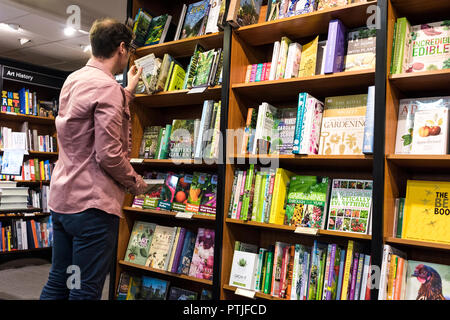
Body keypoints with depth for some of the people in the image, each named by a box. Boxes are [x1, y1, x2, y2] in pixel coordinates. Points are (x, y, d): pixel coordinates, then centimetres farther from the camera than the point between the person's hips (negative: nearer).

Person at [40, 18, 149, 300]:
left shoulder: (73, 80, 12)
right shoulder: (107, 87, -16)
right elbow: (109, 155, -21)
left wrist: (128, 91, 36)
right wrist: (136, 183, -5)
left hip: (61, 200, 9)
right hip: (93, 204, -9)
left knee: (58, 283, 18)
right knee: (85, 291, 1)